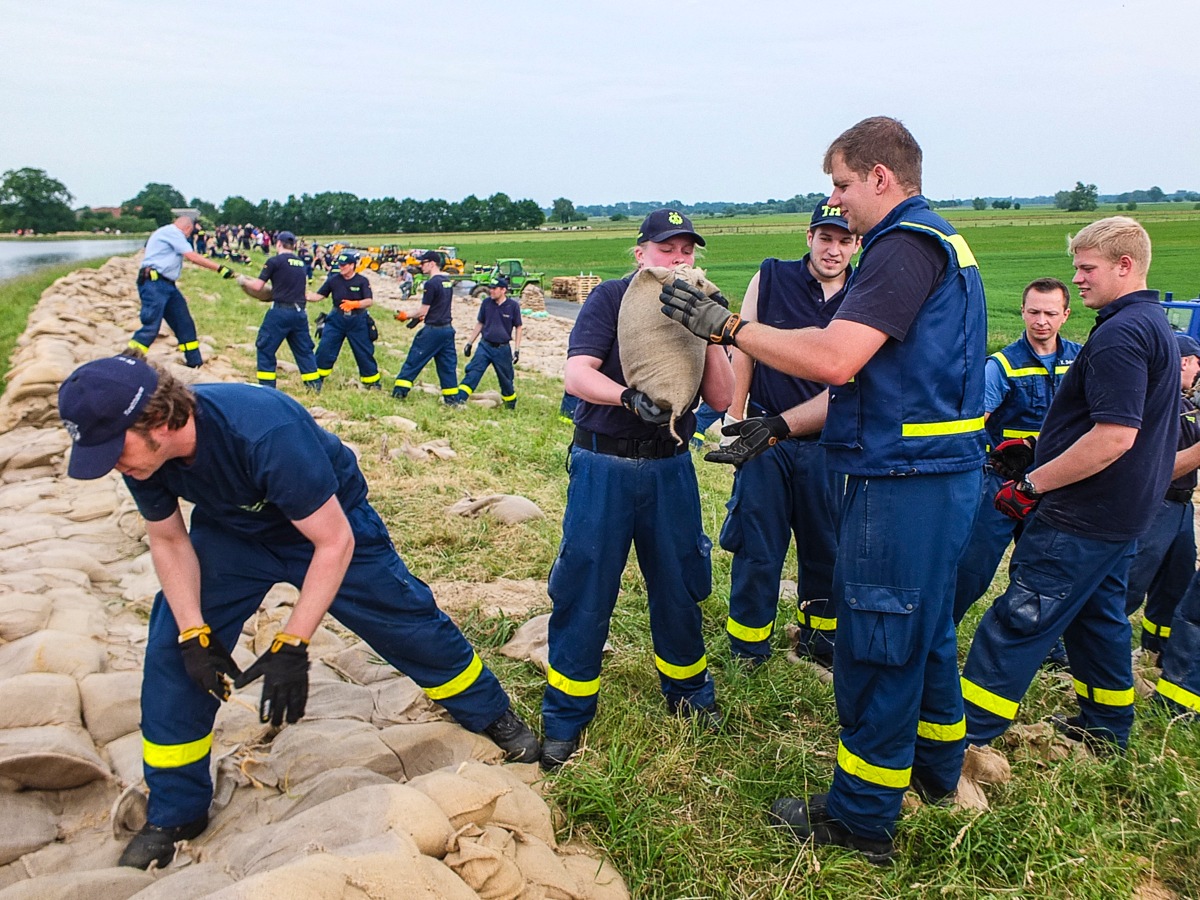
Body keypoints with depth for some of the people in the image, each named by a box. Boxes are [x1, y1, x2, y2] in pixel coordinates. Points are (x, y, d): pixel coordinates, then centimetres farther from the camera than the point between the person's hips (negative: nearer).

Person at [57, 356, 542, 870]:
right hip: (230, 533, 5)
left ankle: (493, 717, 27)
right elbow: (169, 540, -6)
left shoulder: (267, 432, -42)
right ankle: (174, 814, 16)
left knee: (407, 623, 1)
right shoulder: (142, 451, -23)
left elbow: (334, 541, -34)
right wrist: (194, 634, -16)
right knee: (171, 650, -2)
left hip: (329, 522, -5)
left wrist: (291, 647, -33)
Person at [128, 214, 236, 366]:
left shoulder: (169, 233, 25)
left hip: (166, 285, 10)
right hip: (154, 283, -10)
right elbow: (192, 257, -15)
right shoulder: (172, 231, -5)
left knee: (184, 323, 11)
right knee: (151, 326, -17)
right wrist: (220, 268, -16)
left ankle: (195, 362, 18)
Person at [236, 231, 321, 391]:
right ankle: (314, 385, 14)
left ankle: (266, 386, 6)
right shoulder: (301, 263, 11)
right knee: (304, 350, 14)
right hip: (300, 311, 5)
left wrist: (243, 281, 14)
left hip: (280, 311, -5)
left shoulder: (275, 261, -5)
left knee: (265, 348, 6)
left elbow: (257, 286, -5)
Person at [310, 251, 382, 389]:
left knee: (364, 352, 6)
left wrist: (354, 304, -32)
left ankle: (371, 381, 20)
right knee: (325, 349, -2)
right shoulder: (333, 279, -2)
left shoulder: (362, 281, -9)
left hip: (358, 321, -2)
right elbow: (318, 296, -1)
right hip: (336, 320, 2)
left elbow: (370, 301, -16)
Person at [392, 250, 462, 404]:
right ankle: (453, 398, 9)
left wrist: (408, 316, 4)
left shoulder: (431, 284, -15)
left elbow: (423, 311, -13)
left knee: (413, 360, 1)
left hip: (433, 330, -8)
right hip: (448, 328, 8)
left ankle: (400, 391, 5)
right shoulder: (447, 282, 11)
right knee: (448, 364, 9)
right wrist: (420, 318, 17)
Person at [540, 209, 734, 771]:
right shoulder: (611, 299, -5)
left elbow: (721, 397, 0)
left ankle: (687, 690, 35)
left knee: (678, 585, 11)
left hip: (670, 467, 4)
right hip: (604, 466, -4)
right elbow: (576, 374, -18)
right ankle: (566, 716, 16)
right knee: (585, 591, 0)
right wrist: (631, 397, -35)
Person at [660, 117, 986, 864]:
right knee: (925, 627, 23)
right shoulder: (939, 243, 18)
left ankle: (862, 817, 17)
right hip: (942, 473, 10)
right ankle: (936, 765, 42)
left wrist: (723, 325, -17)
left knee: (876, 643, 1)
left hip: (903, 484, -10)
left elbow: (833, 359, -26)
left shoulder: (906, 247, -16)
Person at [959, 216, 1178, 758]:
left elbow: (1114, 436, -29)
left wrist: (1032, 484, -22)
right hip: (1122, 511, 11)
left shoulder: (1120, 333, -20)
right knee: (1097, 613, 20)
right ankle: (1106, 729, 33)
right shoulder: (1155, 326, 14)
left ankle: (963, 731, 0)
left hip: (1083, 516, -11)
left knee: (1017, 619, -6)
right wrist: (1045, 455, 19)